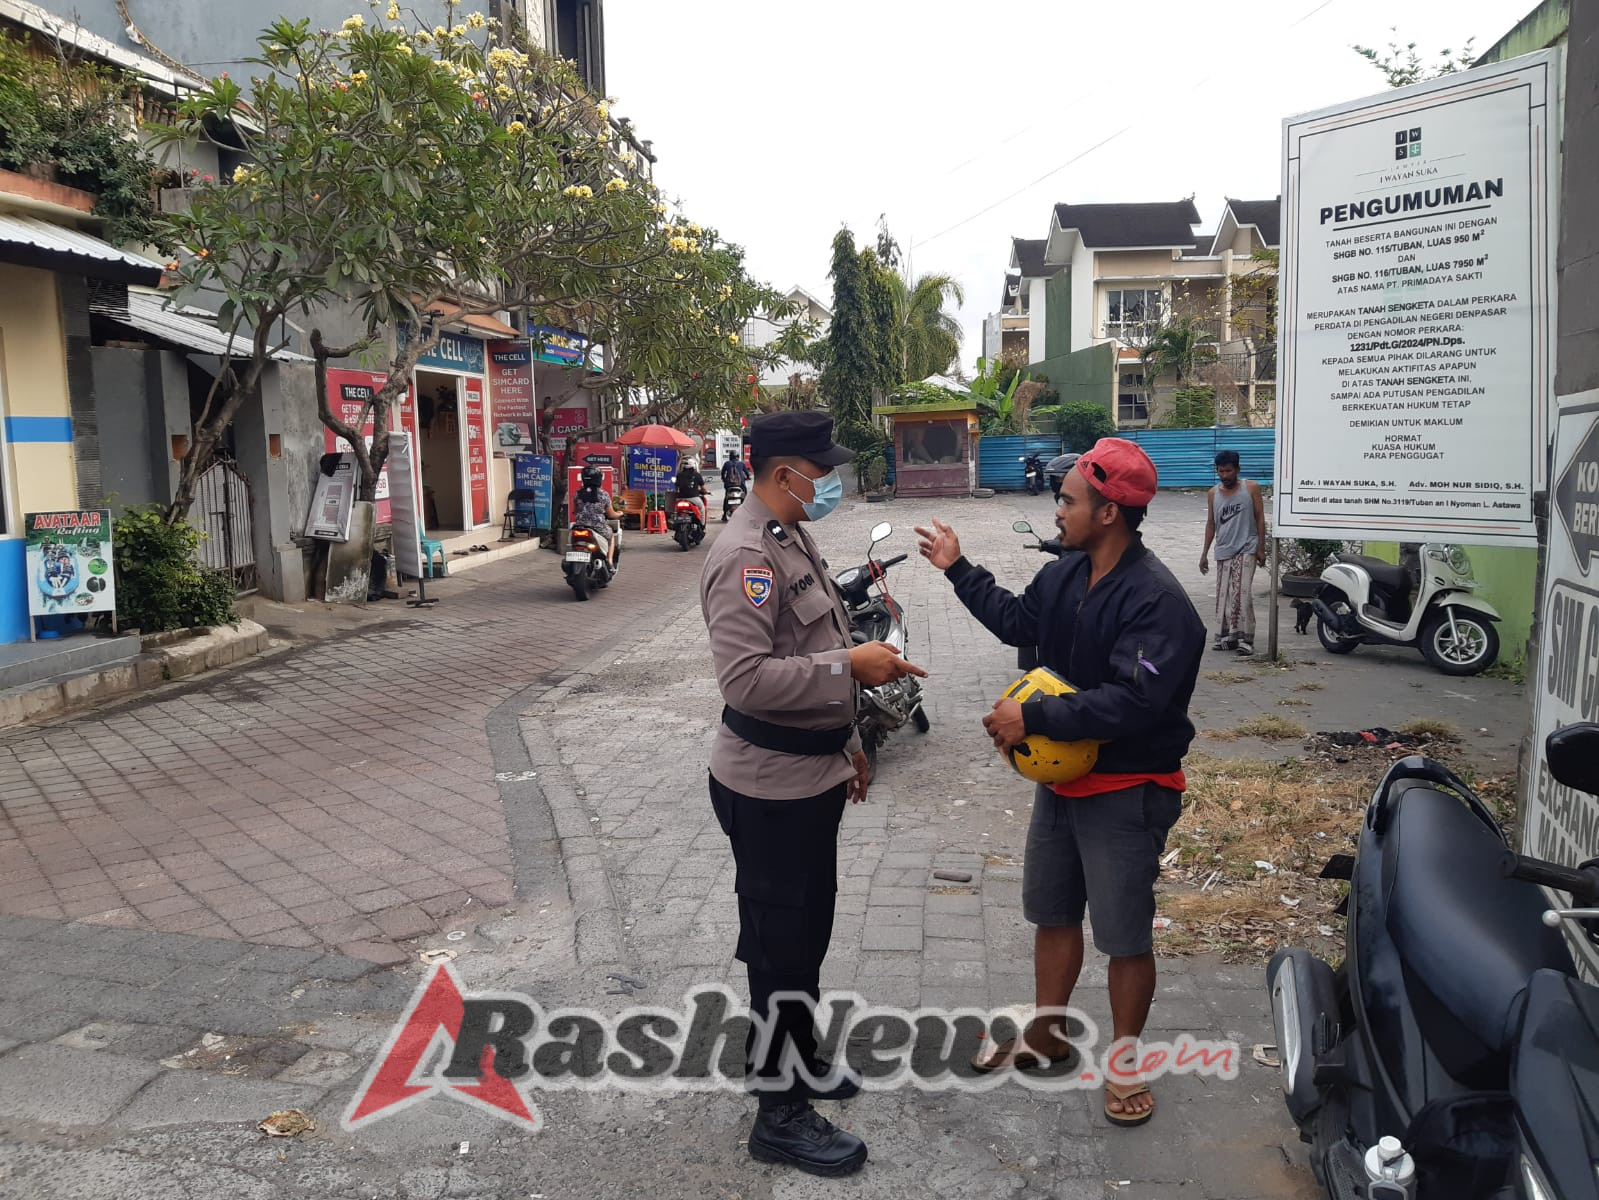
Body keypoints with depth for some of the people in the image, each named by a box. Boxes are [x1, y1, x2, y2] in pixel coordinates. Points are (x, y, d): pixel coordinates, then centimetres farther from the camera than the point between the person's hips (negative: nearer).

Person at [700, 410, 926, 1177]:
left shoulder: (793, 538, 11)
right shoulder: (745, 556, -22)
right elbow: (746, 678, -30)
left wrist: (847, 740, 20)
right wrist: (850, 666, -25)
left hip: (812, 775, 10)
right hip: (771, 788, -10)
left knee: (805, 932, 22)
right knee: (781, 946, 2)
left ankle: (797, 1059, 41)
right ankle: (780, 1114, 18)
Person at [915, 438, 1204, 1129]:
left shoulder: (1156, 599, -25)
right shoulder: (1065, 575, 0)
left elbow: (1131, 703, -33)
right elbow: (1017, 622, 19)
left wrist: (1033, 718, -29)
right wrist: (957, 569, 18)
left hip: (1127, 793, -8)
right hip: (1061, 779, 8)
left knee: (1126, 936, 7)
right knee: (1052, 913, 20)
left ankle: (1125, 1062, 27)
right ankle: (1047, 1035, 39)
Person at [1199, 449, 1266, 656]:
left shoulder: (1251, 488, -1)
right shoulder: (1213, 494, 7)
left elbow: (1260, 519, 1)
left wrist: (1261, 548, -5)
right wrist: (1205, 553, 10)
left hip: (1246, 549, -4)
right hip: (1223, 551, 4)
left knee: (1241, 593, -13)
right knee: (1223, 595, 3)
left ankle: (1245, 638, -10)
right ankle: (1227, 636, 10)